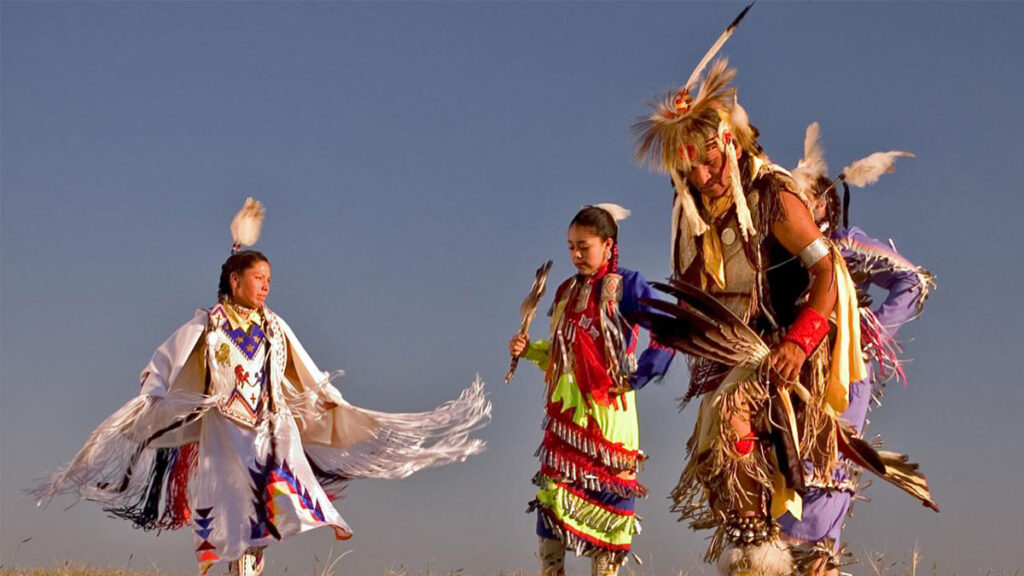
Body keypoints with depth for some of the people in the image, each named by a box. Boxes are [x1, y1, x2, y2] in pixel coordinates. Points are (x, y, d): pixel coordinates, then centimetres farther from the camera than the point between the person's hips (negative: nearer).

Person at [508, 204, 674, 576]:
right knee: (552, 493, 3)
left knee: (606, 497, -1)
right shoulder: (567, 291, 15)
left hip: (606, 407, -6)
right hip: (564, 409, 6)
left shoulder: (625, 286, -5)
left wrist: (636, 378, -12)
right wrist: (529, 349, 4)